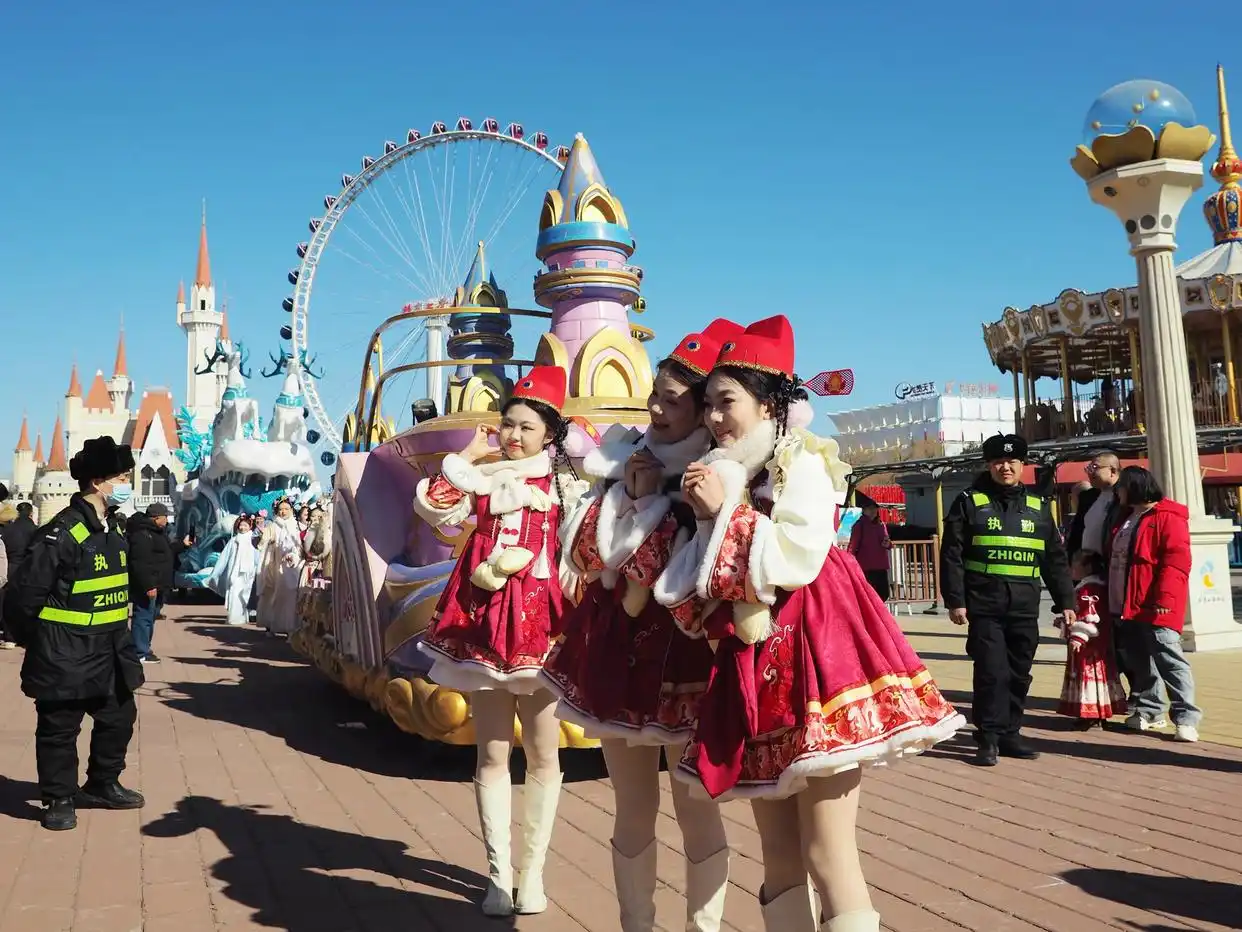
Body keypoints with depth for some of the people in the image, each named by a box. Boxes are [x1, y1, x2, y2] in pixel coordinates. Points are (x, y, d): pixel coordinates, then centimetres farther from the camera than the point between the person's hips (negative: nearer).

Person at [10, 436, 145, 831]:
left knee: (119, 718, 17)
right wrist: (42, 635, -7)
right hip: (66, 653, -9)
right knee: (60, 727, 7)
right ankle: (59, 798, 22)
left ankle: (102, 785, 34)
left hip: (108, 649, 9)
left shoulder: (112, 531, 8)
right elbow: (29, 588, -18)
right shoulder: (62, 531, -20)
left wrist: (118, 633, 16)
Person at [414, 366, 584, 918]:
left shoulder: (563, 485, 4)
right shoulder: (482, 480, 7)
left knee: (543, 755, 7)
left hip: (539, 623, -1)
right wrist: (468, 453, -6)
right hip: (484, 623, 1)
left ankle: (532, 871, 21)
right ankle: (498, 874, 19)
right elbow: (433, 509, -8)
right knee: (492, 754, 7)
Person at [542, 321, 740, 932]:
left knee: (695, 808, 6)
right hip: (614, 649, 5)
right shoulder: (625, 459, 7)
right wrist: (633, 496, -7)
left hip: (682, 655, -5)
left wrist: (650, 501, -14)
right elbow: (584, 555, 4)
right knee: (633, 807, 15)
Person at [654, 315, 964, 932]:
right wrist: (703, 515, 2)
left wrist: (725, 510, -12)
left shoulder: (802, 463, -3)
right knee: (778, 856, 11)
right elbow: (706, 582, 17)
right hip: (753, 663, 8)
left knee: (827, 856, -7)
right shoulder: (725, 473, 18)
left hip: (811, 650, -7)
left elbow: (796, 561, -17)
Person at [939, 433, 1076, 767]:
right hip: (984, 606, -4)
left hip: (1025, 609, 4)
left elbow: (1055, 559, 15)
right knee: (992, 673, -5)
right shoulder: (970, 502, 1)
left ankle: (1010, 734, 21)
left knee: (1019, 674, 9)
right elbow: (952, 555, -3)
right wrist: (955, 600, -9)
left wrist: (1065, 602, 11)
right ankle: (989, 738, 5)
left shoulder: (1038, 506, 12)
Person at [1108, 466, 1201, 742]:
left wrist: (1164, 599, -24)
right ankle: (1149, 710, 24)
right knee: (1138, 662, 14)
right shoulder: (1127, 518, 18)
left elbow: (1176, 562, -17)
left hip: (1155, 607, -9)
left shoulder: (1167, 518, -9)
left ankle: (1187, 718, -6)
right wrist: (1116, 600, 22)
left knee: (1169, 660, -9)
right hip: (1128, 605, 9)